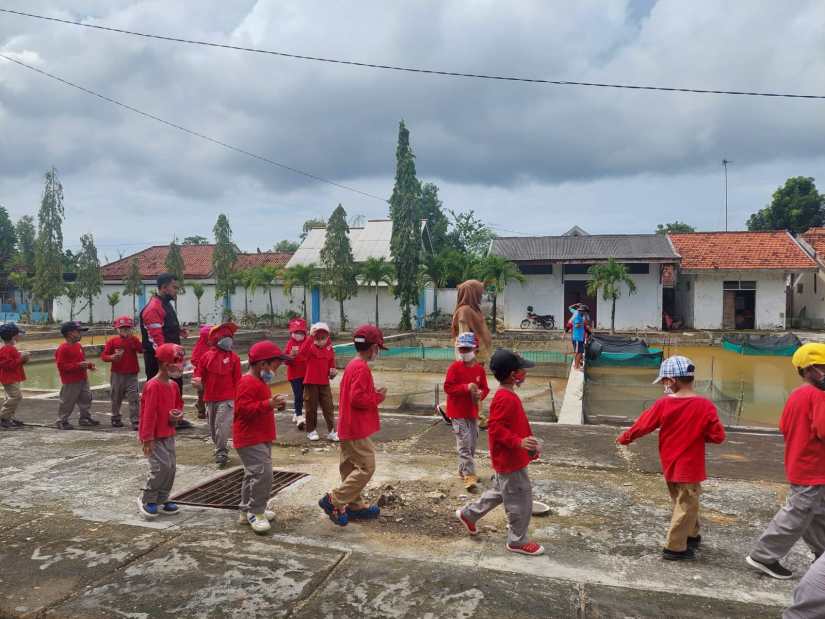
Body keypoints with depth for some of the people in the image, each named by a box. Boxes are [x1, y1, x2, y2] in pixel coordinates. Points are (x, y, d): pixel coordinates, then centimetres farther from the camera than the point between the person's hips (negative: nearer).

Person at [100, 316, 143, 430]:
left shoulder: (134, 340, 1)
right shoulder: (112, 341, -1)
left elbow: (141, 349, -16)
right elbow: (103, 356, -1)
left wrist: (133, 341, -24)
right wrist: (111, 357, -20)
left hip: (132, 375, -1)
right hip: (117, 374, 1)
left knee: (134, 398, -7)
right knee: (116, 398, 15)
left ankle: (135, 421, -6)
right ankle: (115, 418, 34)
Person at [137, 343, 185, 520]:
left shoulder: (174, 385, 6)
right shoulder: (152, 386, -19)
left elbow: (179, 404, 20)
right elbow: (149, 414, -21)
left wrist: (178, 414, -4)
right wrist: (147, 439, -20)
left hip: (169, 434, 9)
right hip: (154, 437, -8)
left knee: (171, 467, 10)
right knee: (161, 467, -13)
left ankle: (162, 500, 24)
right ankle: (146, 500, 6)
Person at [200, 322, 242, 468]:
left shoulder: (233, 357, -4)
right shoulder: (207, 356, 0)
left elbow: (237, 379, -1)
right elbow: (202, 375, 9)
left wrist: (237, 397, -1)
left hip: (227, 398, -3)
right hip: (210, 398, 3)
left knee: (223, 425, -13)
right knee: (213, 426, 14)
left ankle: (220, 453, -2)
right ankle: (220, 449, 32)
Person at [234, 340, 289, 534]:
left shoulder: (259, 382, 15)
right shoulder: (248, 383, -19)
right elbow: (243, 409, -29)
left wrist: (274, 404, 13)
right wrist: (268, 404, -32)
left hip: (261, 438, 11)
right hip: (250, 439, -11)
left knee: (253, 474, 18)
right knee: (263, 474, -15)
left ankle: (247, 511, 29)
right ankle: (256, 513, -3)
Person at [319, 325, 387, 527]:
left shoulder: (352, 366, 11)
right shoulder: (362, 368, -19)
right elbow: (358, 398, -25)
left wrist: (373, 393, 9)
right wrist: (378, 397, -11)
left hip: (348, 426, 10)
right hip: (358, 428, -10)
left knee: (350, 467, 15)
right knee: (367, 467, -4)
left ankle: (354, 505, 25)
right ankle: (334, 501, -2)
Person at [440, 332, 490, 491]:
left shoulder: (479, 369, 3)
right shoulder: (454, 367, -11)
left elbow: (485, 388, 9)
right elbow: (447, 387, -16)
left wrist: (480, 394, -15)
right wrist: (466, 387, -26)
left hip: (473, 412, 6)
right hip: (458, 412, -6)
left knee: (472, 443, 15)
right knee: (464, 444, -9)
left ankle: (463, 471, 31)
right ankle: (469, 476, -7)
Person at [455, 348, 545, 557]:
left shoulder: (508, 395, 7)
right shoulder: (505, 399, -26)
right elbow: (496, 429, -28)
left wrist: (530, 443, 19)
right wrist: (519, 442, -34)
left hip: (507, 459, 11)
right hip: (510, 460, -11)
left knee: (499, 492, 25)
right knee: (520, 501, 4)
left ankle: (468, 514, 38)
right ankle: (517, 541, 21)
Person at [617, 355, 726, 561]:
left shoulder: (663, 404, -11)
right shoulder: (705, 406, -17)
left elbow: (643, 425, -3)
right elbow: (718, 436, -13)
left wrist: (624, 438, 13)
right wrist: (699, 434, 6)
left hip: (669, 465, 3)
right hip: (690, 468, -3)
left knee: (682, 502, 23)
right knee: (686, 506, 8)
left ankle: (691, 535, 38)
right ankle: (675, 548, 12)